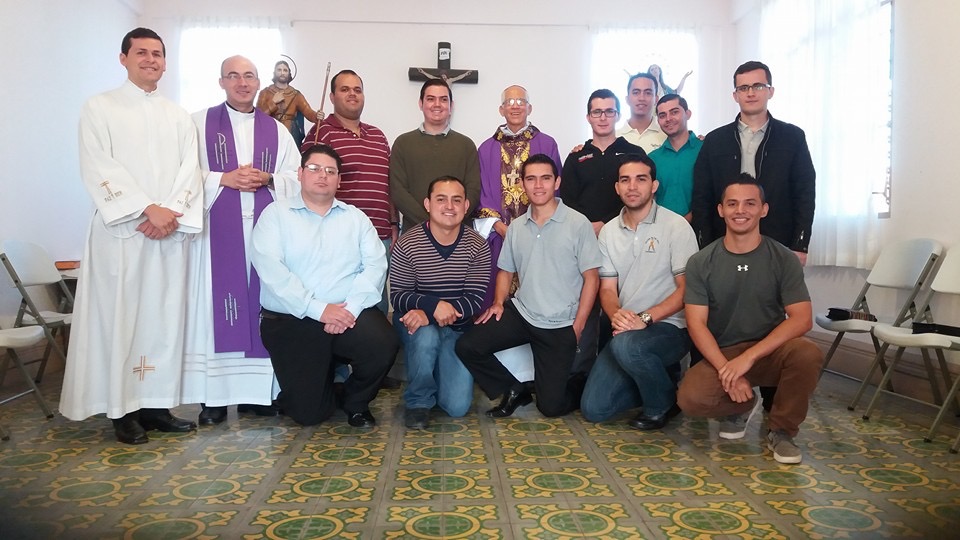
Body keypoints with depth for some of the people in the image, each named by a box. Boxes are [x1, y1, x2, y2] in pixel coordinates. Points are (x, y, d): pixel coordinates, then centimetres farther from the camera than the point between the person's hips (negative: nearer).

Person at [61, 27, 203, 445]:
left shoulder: (179, 116, 16)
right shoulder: (100, 108, 5)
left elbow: (190, 169, 5)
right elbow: (98, 168, -7)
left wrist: (172, 213, -11)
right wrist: (147, 209, -16)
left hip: (172, 230, 4)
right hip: (121, 230, -3)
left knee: (166, 315, 3)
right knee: (121, 316, -3)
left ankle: (158, 403, 10)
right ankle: (123, 409, 5)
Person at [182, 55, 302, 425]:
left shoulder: (277, 131, 15)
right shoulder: (199, 123, 8)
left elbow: (298, 179, 9)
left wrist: (268, 180, -8)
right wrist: (224, 179, -12)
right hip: (217, 229, -2)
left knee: (261, 306, 2)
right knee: (216, 306, -4)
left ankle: (258, 391, 10)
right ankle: (214, 395, 2)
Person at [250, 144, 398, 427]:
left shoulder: (356, 218, 13)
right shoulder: (276, 214, 4)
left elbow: (375, 264, 1)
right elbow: (270, 268, -11)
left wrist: (352, 307, -17)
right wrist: (318, 309, -18)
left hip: (349, 314, 2)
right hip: (290, 320, -2)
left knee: (384, 346, -28)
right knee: (308, 413, -7)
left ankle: (356, 402, 4)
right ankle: (326, 376, 30)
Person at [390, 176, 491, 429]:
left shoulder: (477, 247, -8)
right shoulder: (407, 245, -12)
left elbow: (475, 300, -14)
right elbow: (398, 296, -10)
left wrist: (426, 313, -28)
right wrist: (434, 305, -31)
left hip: (458, 329, 1)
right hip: (416, 323, -1)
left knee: (458, 406, -10)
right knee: (427, 337, -38)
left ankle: (441, 369, 26)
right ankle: (418, 401, -10)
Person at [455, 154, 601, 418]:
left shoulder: (578, 224, -9)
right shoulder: (516, 226, 7)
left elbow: (591, 278, -8)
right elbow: (506, 270, 17)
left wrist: (577, 327, -12)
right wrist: (498, 302, -2)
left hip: (560, 326, -4)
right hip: (520, 313, 4)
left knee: (551, 405, -4)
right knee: (467, 346, -12)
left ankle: (580, 387, 31)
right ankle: (514, 391, 10)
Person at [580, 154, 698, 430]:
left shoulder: (676, 226, -6)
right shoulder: (609, 231, 8)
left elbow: (687, 288, -10)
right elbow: (607, 288, 7)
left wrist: (645, 318, -22)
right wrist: (616, 315, -17)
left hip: (669, 327, -5)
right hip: (626, 331, 5)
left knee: (626, 345, -39)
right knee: (593, 408, -4)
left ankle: (663, 401, -7)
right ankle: (662, 378, 18)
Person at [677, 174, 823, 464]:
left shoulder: (784, 259, -4)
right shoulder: (700, 263, -4)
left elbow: (802, 319, -13)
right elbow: (696, 324, -8)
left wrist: (748, 357, -24)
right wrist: (726, 369, -23)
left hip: (770, 351, 0)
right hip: (720, 355, 0)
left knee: (808, 354, -33)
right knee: (691, 398, -28)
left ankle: (781, 430, -5)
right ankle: (741, 405, 10)